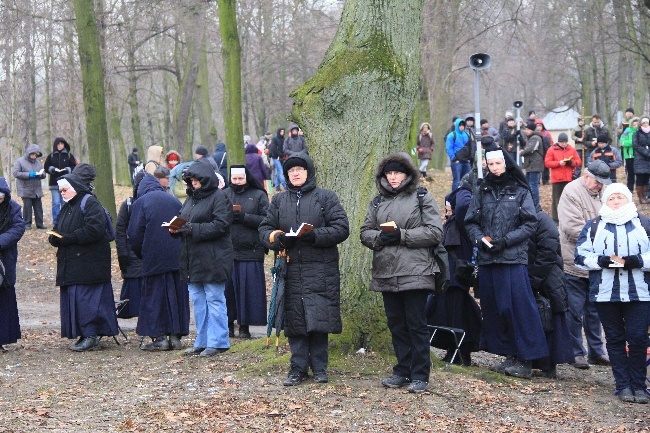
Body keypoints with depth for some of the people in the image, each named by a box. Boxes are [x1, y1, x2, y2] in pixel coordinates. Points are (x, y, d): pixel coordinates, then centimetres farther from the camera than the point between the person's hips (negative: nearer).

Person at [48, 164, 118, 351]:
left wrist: (68, 238, -19)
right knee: (71, 299, 6)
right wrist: (54, 238, -3)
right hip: (70, 263, 9)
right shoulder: (66, 207, 21)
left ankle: (91, 335, -6)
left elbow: (94, 229, -21)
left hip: (89, 264, -9)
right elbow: (59, 231, 22)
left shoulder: (90, 203, -8)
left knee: (86, 298, -11)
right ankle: (84, 335, 11)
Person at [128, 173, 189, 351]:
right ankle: (176, 336, 9)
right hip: (177, 257, 4)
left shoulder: (140, 203, -2)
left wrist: (141, 255, 12)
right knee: (177, 296, 9)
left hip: (155, 259, -4)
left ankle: (160, 338, 0)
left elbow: (135, 234, -4)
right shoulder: (174, 200, 11)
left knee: (156, 296, 2)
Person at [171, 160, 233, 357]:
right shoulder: (191, 198, 17)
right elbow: (181, 219, 23)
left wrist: (193, 229, -22)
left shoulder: (219, 197, -8)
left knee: (214, 300, -3)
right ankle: (202, 342, 19)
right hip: (192, 259, 9)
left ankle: (217, 342, 3)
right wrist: (175, 228, -1)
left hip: (213, 259, -8)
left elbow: (220, 225, -18)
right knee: (197, 300, 12)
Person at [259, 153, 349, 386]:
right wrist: (277, 237, -8)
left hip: (320, 269, -3)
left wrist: (314, 235, -16)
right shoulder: (279, 200, 16)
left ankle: (319, 367, 8)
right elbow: (265, 228, 15)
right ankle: (298, 368, 11)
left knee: (319, 320, -4)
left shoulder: (326, 197, 4)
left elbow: (341, 228, -3)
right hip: (291, 269, 3)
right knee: (294, 321, 3)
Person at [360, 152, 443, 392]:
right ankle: (403, 371, 21)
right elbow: (365, 232, 14)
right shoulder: (378, 202, 15)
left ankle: (420, 375, 3)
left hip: (415, 272, -5)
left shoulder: (422, 199, 0)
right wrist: (379, 237, -9)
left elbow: (435, 232, -8)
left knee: (417, 325, -3)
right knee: (396, 325, 11)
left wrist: (402, 236, -14)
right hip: (386, 273, 5)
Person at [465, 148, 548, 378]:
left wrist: (505, 240, -13)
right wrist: (480, 239, -8)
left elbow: (530, 224, -3)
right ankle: (510, 355, 16)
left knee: (519, 307, -8)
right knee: (493, 308, 6)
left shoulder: (520, 192, 2)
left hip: (514, 258, -4)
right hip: (487, 258, 5)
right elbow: (471, 222, 12)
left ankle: (526, 359, -3)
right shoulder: (481, 192, 12)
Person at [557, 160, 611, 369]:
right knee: (575, 311, 1)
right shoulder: (572, 192, -12)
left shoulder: (600, 193, 13)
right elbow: (571, 228, -20)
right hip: (575, 264, -7)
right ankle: (576, 353, 10)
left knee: (593, 310, 14)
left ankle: (596, 351, 22)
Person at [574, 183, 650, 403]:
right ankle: (623, 385, 13)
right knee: (615, 339, 5)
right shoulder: (594, 227, 11)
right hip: (606, 293, 1)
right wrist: (602, 261, -15)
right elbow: (581, 255, 3)